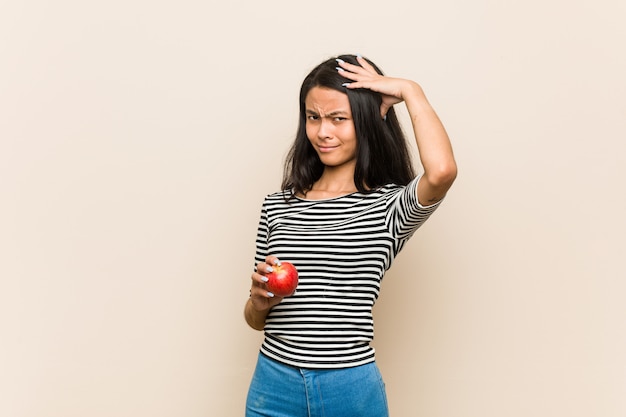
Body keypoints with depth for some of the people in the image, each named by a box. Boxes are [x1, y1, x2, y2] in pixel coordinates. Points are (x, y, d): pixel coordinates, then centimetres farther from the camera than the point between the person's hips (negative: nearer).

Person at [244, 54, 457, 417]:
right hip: (273, 385, 3)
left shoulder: (390, 205, -6)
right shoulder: (278, 206, 3)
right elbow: (255, 320, 10)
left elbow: (442, 170, -30)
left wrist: (410, 90, -14)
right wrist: (260, 300, -14)